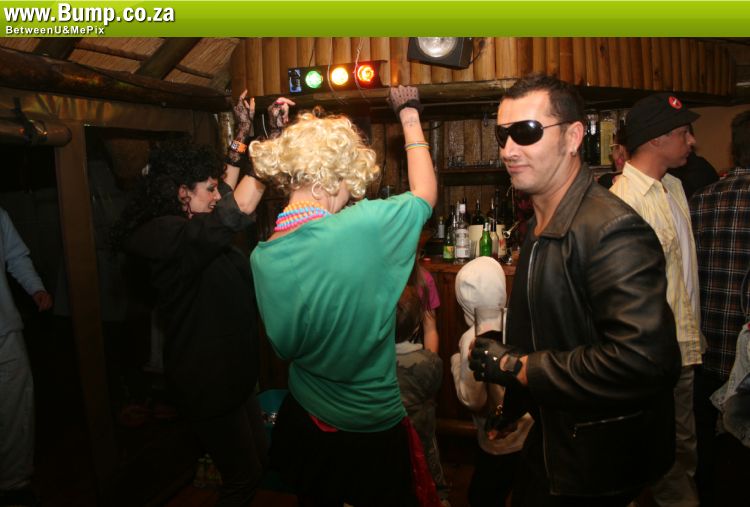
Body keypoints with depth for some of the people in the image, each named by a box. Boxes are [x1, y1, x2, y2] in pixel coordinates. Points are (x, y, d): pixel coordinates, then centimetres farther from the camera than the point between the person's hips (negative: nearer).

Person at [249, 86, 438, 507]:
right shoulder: (364, 225, -27)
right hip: (373, 428, -4)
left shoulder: (262, 257, -12)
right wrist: (410, 116, 5)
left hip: (302, 424, 5)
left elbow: (285, 345, -1)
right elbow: (425, 193, -6)